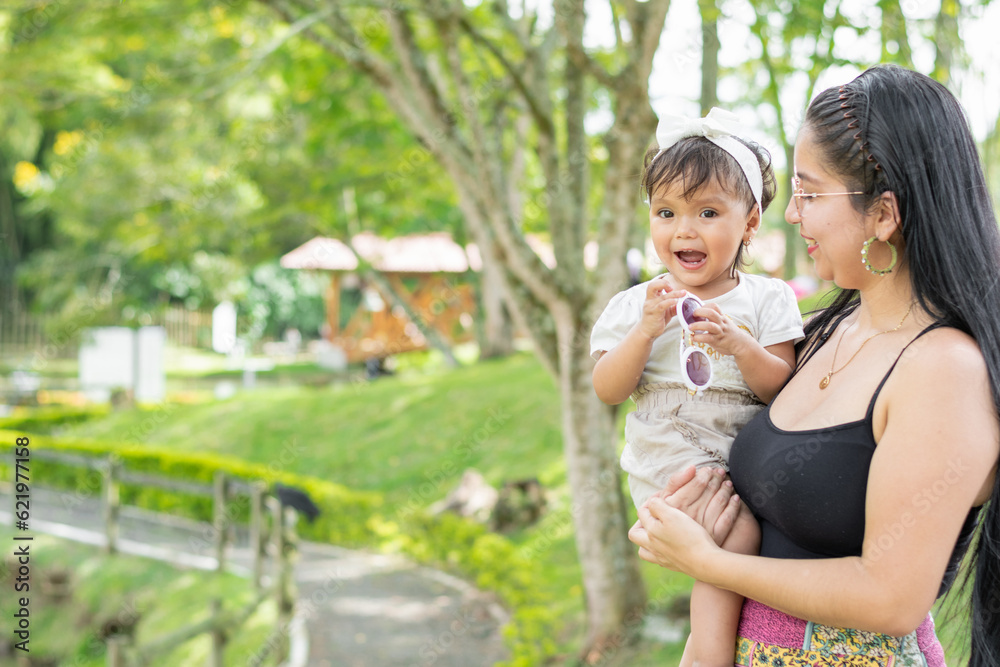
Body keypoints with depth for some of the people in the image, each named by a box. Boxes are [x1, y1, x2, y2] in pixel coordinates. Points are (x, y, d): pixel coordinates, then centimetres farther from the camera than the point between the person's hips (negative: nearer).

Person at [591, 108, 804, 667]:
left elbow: (784, 389, -1)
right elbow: (609, 391, 1)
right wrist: (645, 331, -12)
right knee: (739, 527, -25)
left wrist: (740, 346, -19)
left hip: (746, 452, 3)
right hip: (668, 458, -3)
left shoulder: (767, 299, 5)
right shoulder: (634, 304, 6)